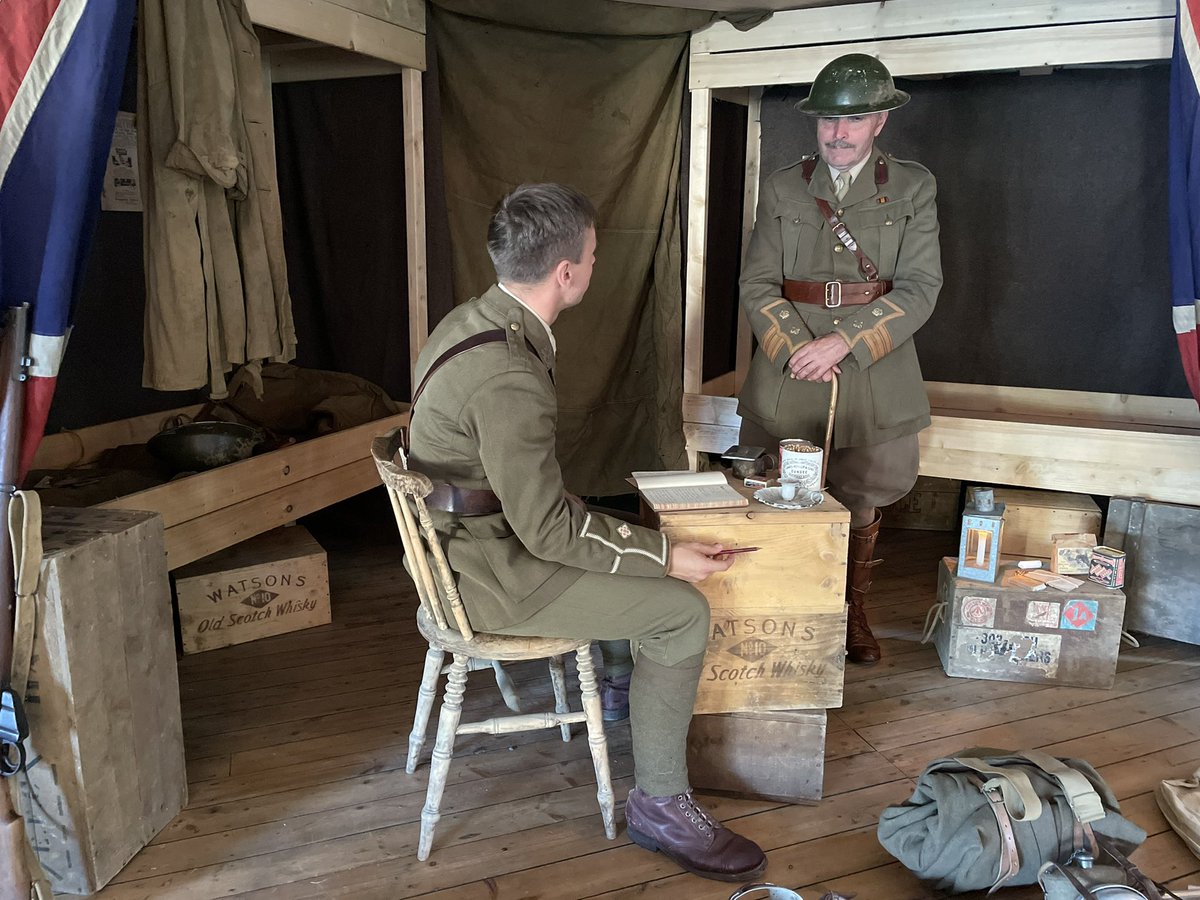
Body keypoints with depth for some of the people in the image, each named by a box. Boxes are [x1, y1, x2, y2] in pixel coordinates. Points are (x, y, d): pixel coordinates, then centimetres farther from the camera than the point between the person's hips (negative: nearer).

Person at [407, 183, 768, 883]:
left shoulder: (474, 320, 2)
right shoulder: (509, 377, -30)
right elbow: (548, 529, -26)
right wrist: (667, 557, -16)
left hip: (463, 537, 10)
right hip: (488, 574, -10)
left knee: (640, 539, 22)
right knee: (683, 612, -9)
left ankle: (634, 686, 39)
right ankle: (661, 805, 6)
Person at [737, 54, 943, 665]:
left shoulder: (913, 189, 4)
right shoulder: (782, 187, 7)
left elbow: (920, 287, -5)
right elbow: (757, 283, 0)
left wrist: (844, 342, -17)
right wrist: (796, 348, -16)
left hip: (874, 372, 0)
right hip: (787, 371, 1)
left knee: (862, 499, 10)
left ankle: (853, 613, 29)